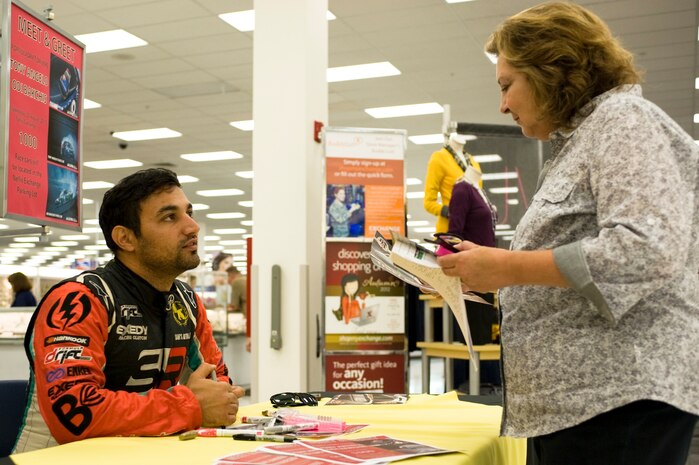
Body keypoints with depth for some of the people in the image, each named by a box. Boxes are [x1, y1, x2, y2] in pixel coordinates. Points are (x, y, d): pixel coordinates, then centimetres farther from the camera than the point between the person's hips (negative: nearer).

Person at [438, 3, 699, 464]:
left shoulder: (622, 119, -7)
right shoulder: (579, 140, 22)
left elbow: (647, 251, -22)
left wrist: (509, 267, -18)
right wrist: (491, 276, 12)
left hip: (618, 396, -9)